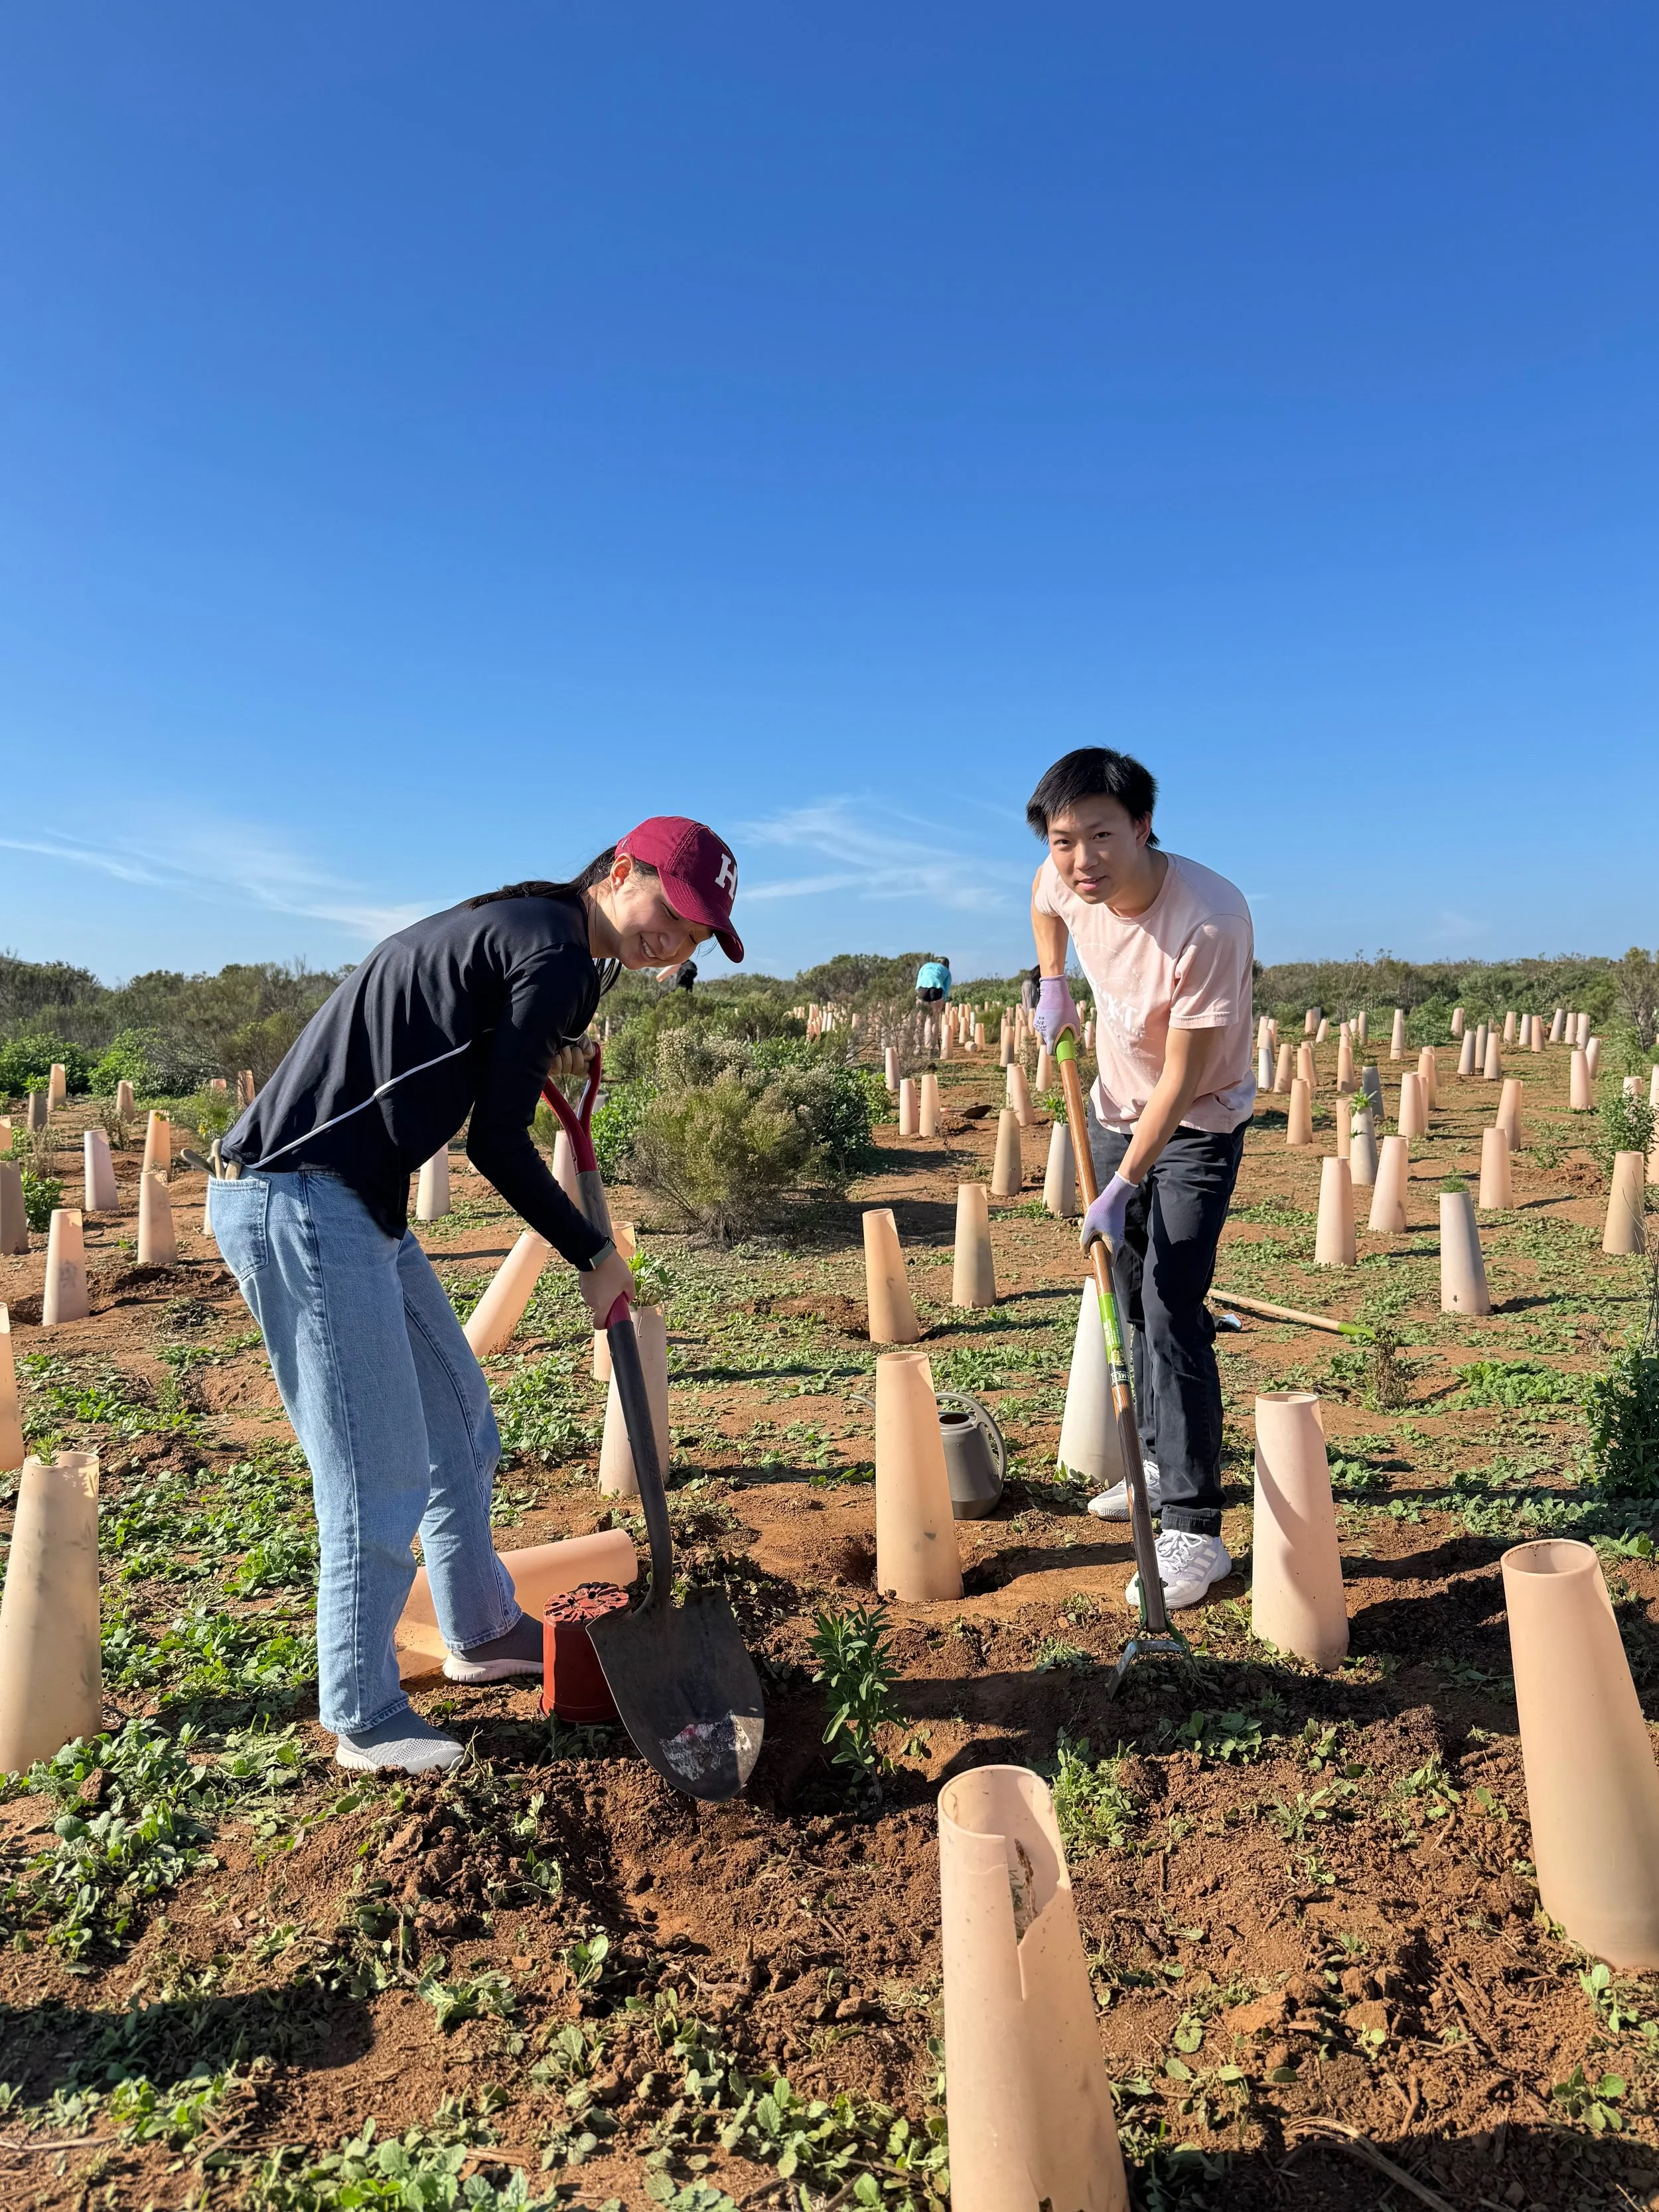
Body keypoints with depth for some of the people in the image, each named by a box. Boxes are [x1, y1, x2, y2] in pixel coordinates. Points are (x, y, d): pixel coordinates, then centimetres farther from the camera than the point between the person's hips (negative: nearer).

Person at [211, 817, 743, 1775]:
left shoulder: (516, 924, 15)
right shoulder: (556, 949, -15)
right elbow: (497, 1144, -16)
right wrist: (595, 1255, -5)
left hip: (354, 1203, 11)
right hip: (301, 1203, -11)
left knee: (456, 1417, 20)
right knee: (379, 1471, -3)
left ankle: (481, 1631, 38)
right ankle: (364, 1720, 16)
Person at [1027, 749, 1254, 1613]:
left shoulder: (1211, 919, -36)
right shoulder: (1066, 880, -18)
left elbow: (1182, 1081, -29)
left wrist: (1123, 1187, -26)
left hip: (1199, 1122, -7)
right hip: (1119, 1108, 7)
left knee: (1171, 1308, -14)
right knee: (1129, 1294, 16)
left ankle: (1194, 1531, -6)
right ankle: (1158, 1463, 36)